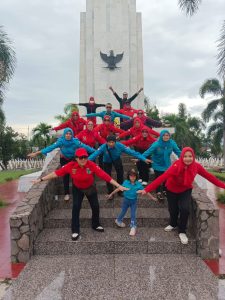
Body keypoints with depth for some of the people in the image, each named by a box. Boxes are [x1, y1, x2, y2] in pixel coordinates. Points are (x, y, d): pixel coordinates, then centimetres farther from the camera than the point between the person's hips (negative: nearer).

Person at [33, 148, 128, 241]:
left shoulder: (92, 165, -33)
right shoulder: (71, 166, -30)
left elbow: (104, 175, -36)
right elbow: (56, 173, -25)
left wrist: (118, 186, -38)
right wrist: (41, 179, -24)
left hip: (90, 188, 0)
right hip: (77, 189, 0)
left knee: (95, 206, 8)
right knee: (76, 207, -8)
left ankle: (96, 225, 35)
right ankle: (75, 231, 9)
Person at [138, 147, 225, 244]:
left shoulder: (196, 166, -22)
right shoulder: (176, 166, -34)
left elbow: (209, 176, -11)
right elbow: (162, 177, -42)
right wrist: (147, 189, -50)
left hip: (186, 191, 2)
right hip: (172, 190, -1)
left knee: (184, 209, -17)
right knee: (173, 209, 11)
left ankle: (182, 231, 9)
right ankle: (173, 224, 47)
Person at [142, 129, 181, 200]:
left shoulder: (172, 143, -16)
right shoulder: (156, 144, -27)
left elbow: (178, 151, -4)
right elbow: (148, 151, -28)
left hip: (167, 164, 4)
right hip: (157, 165, -4)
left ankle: (165, 191, 40)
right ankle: (159, 192, 26)